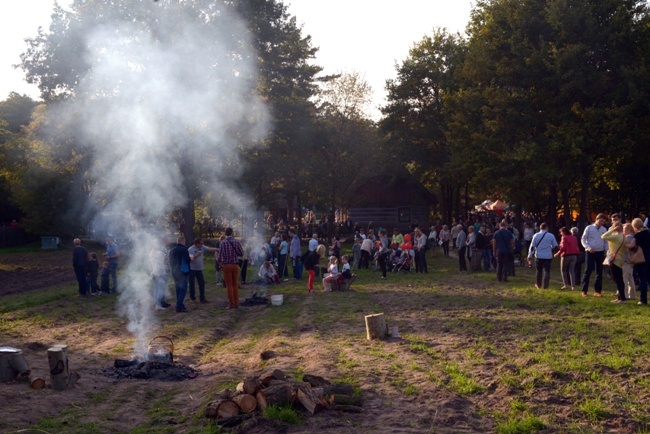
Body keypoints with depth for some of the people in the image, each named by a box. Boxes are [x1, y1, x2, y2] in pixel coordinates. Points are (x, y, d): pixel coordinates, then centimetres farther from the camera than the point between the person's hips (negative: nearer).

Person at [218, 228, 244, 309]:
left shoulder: (223, 243, -8)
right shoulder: (236, 242, -2)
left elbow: (220, 256, -9)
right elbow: (241, 253, 2)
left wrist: (219, 262, 11)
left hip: (226, 265, -2)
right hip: (235, 265, 3)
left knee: (229, 285, 2)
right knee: (235, 284, 12)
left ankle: (231, 304, 2)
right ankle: (236, 303, 14)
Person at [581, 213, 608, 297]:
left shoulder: (604, 229, 8)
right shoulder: (589, 228, -1)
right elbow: (583, 239, -2)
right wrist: (588, 247, -16)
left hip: (600, 252, 4)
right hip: (590, 252, -4)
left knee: (599, 272, 8)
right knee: (588, 271, -6)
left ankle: (598, 291, 17)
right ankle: (584, 290, 0)